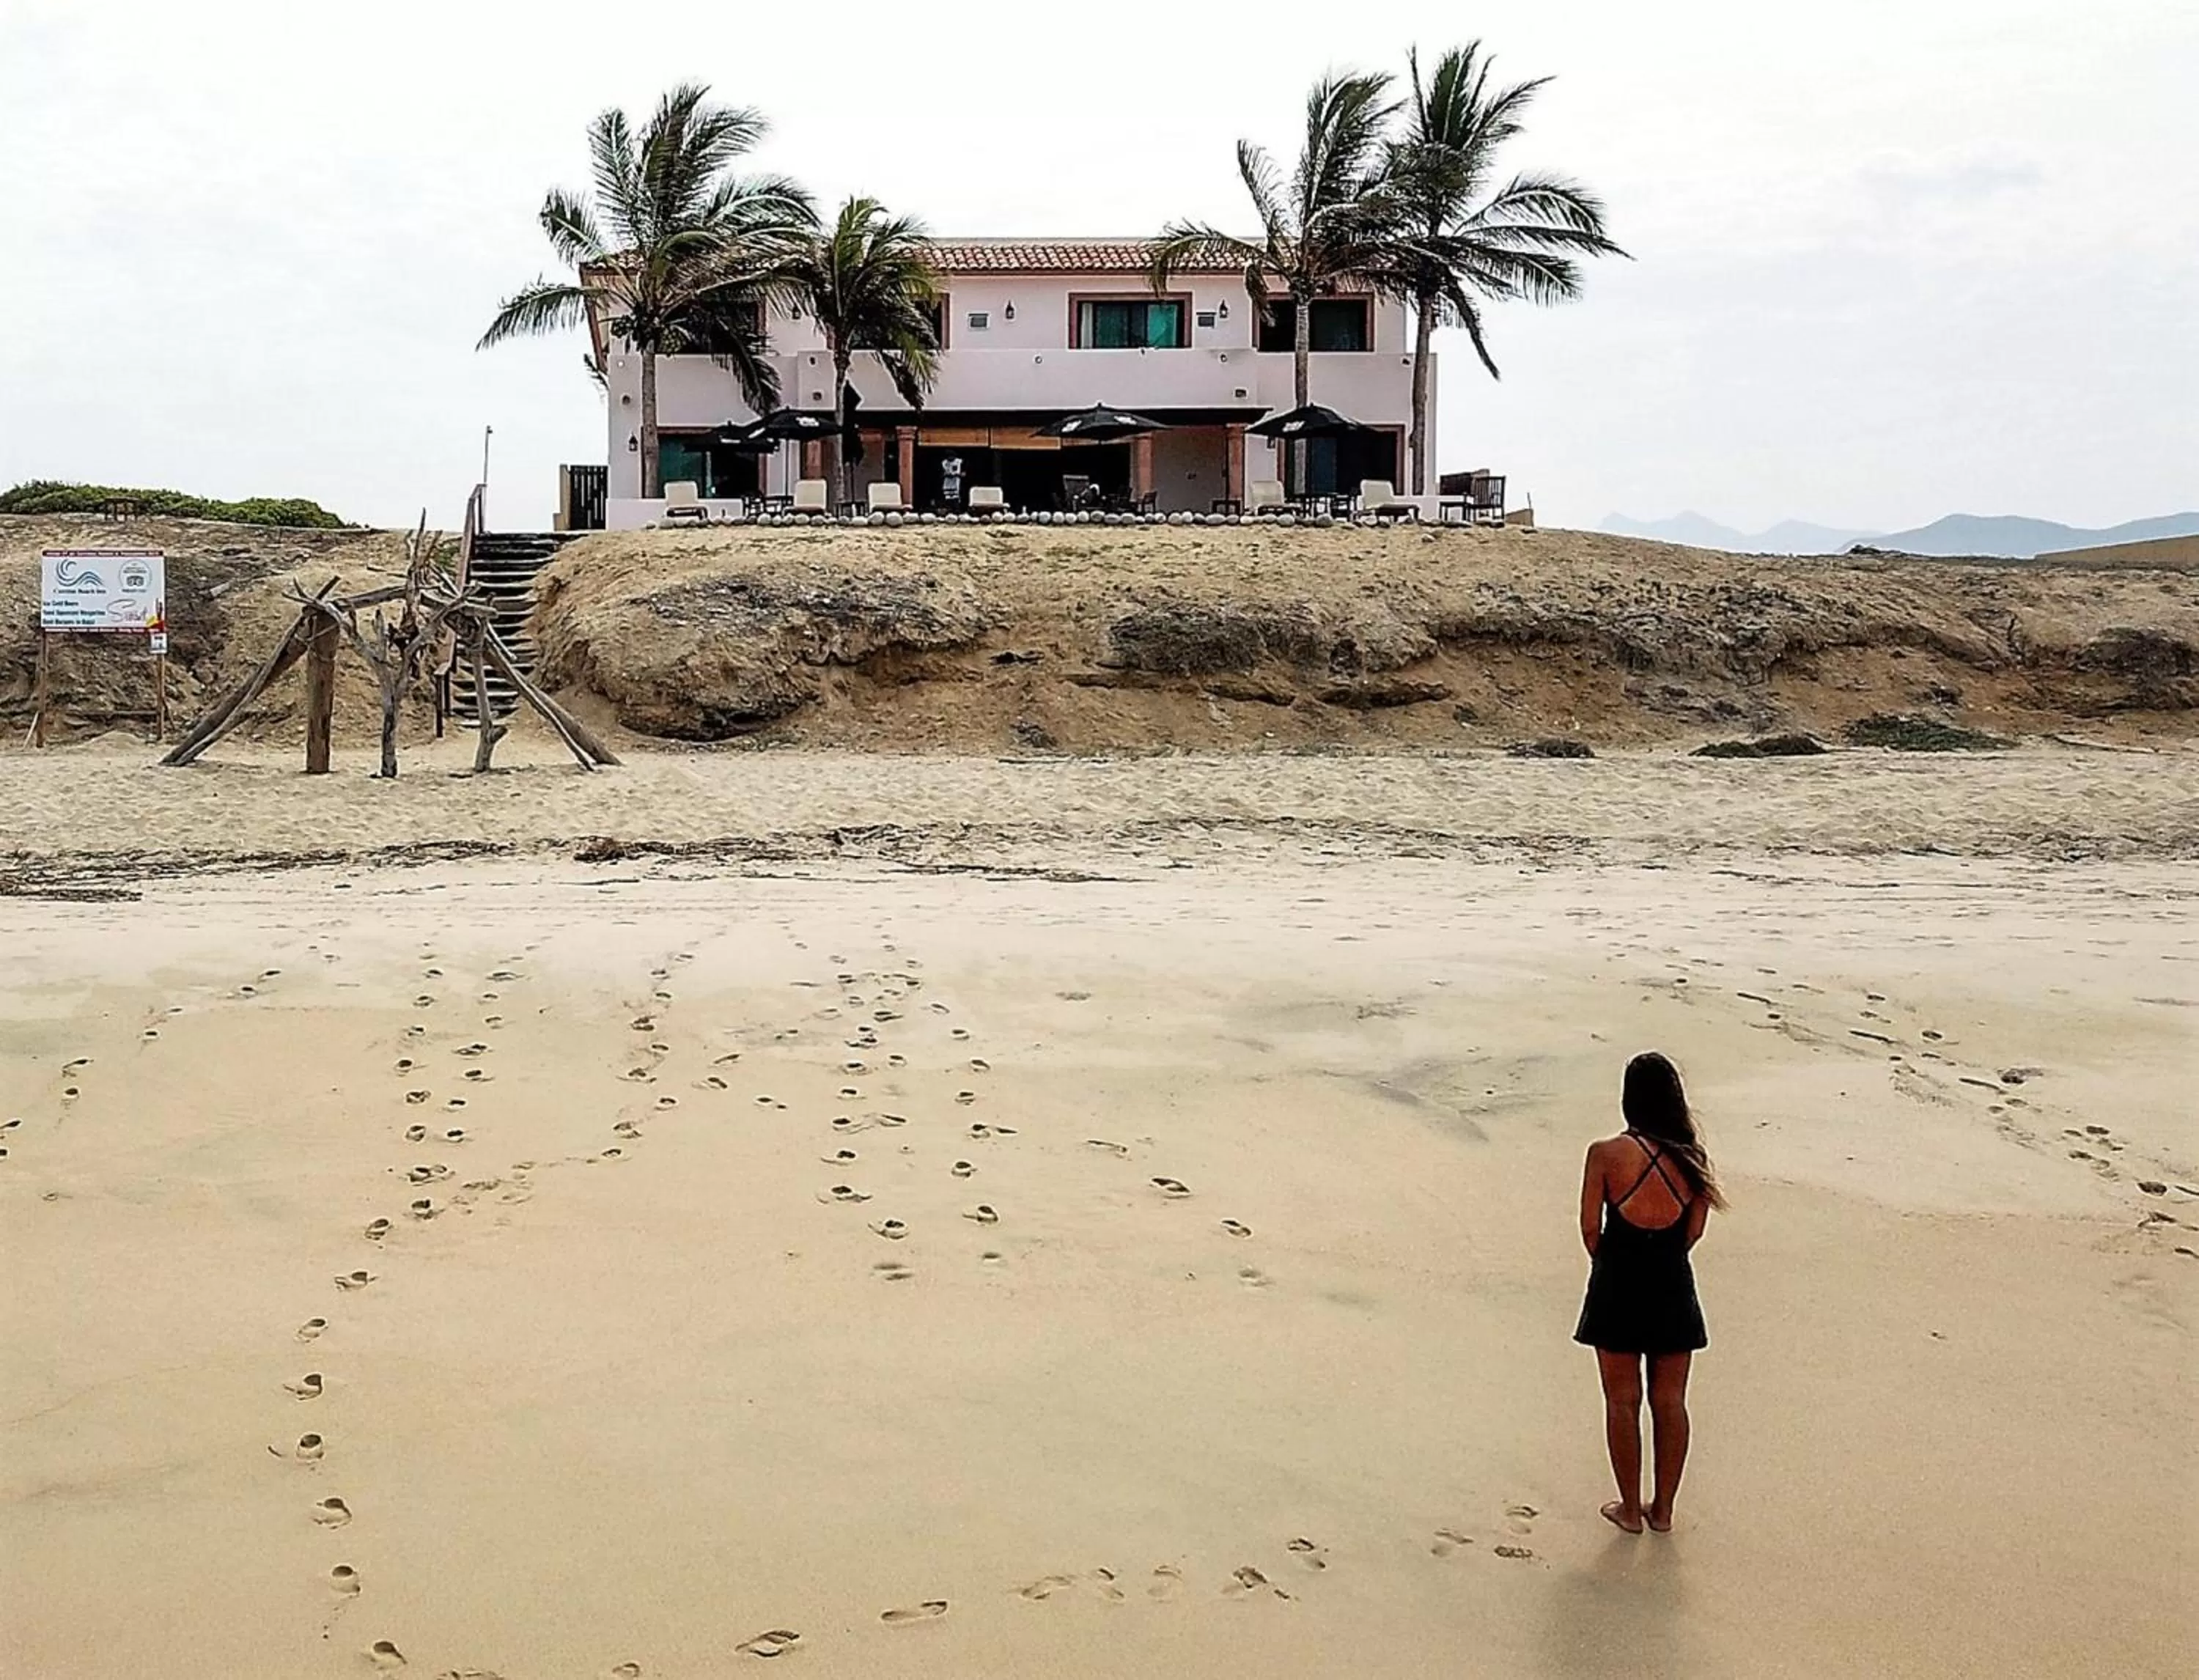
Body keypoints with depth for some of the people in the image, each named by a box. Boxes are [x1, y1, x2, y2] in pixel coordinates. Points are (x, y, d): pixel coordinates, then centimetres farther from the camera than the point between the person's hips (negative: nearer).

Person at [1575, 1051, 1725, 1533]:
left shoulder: (1606, 1154, -15)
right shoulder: (1692, 1158, -6)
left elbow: (1590, 1228, -8)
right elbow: (1694, 1231, 1)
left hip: (1618, 1288, -3)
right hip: (1672, 1288, 3)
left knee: (1623, 1401, 10)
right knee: (1670, 1401, 14)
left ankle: (1630, 1508, 19)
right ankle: (1662, 1508, 23)